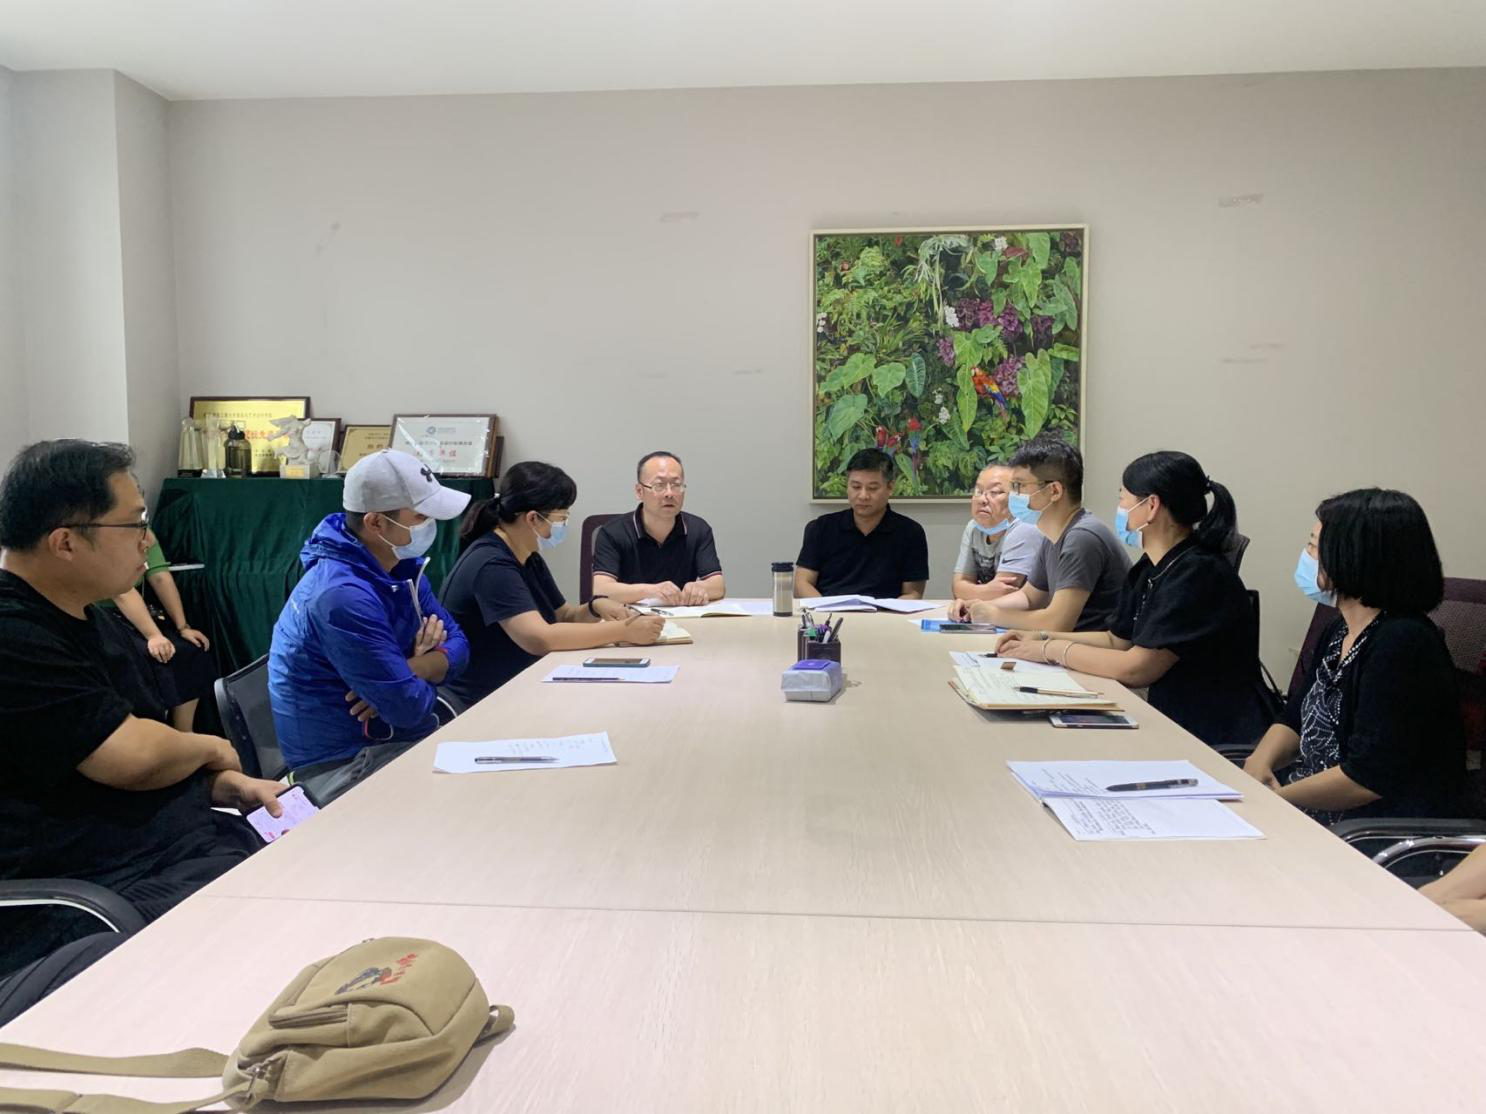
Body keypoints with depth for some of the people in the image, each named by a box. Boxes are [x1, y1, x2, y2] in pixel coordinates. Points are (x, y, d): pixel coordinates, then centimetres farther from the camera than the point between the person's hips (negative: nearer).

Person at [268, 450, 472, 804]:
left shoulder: (400, 565, 1)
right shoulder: (343, 596, -27)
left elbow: (457, 645, 2)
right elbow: (411, 707, -26)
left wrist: (405, 672, -17)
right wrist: (423, 671, -4)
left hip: (386, 733, 8)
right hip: (343, 763, -8)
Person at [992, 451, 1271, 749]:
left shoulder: (1199, 574, -21)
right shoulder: (1149, 569, 6)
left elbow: (1135, 668, -22)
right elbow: (1117, 639, 18)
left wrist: (1051, 650, -12)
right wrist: (1042, 637, 5)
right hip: (1173, 724, 7)